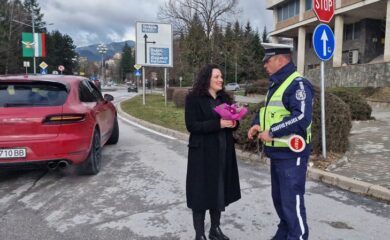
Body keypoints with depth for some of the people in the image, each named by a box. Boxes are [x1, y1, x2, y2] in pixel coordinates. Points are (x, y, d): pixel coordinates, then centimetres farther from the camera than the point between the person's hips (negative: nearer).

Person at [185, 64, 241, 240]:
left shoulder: (224, 97, 12)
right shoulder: (193, 98, -7)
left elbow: (232, 122, 16)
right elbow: (192, 126, -16)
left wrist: (233, 123, -8)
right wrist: (218, 124, -22)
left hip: (224, 152, 6)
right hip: (202, 152, -6)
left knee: (220, 190, 12)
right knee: (201, 191, 1)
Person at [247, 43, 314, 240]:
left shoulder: (298, 84, -17)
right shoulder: (275, 84, 14)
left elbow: (302, 118, -28)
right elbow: (268, 109, 22)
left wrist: (272, 132, -24)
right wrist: (257, 124, 2)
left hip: (291, 155, -10)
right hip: (277, 153, 10)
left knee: (292, 201, -1)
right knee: (279, 198, 21)